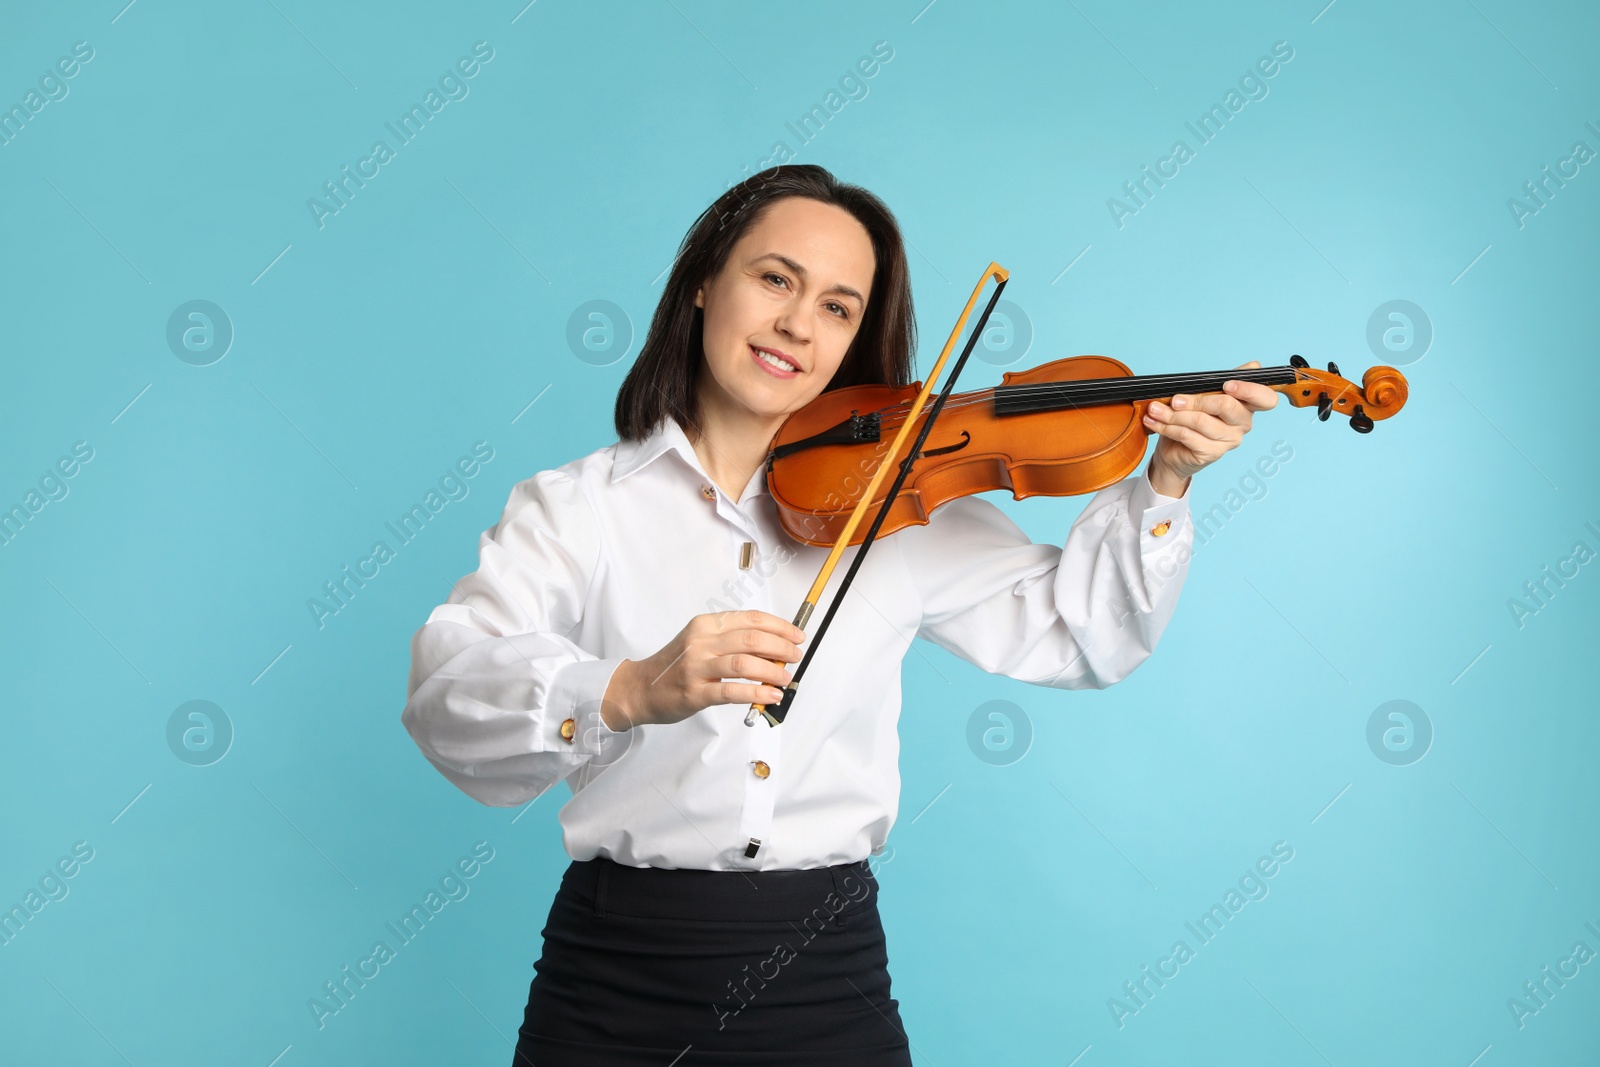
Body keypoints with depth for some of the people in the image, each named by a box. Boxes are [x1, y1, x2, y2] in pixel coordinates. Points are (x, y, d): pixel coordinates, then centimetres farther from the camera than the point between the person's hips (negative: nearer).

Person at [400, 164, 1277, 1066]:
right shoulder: (575, 507, -2)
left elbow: (1073, 630, 8)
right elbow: (446, 691, -17)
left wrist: (1164, 484, -7)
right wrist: (628, 693, -36)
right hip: (620, 982, -1)